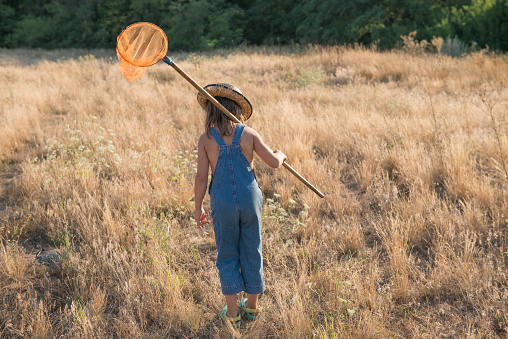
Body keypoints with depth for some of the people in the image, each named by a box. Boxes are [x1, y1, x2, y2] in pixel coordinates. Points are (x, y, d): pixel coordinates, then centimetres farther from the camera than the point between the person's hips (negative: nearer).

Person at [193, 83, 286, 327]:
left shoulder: (206, 139, -5)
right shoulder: (248, 134, -2)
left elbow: (201, 177, -6)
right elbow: (274, 162, -1)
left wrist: (198, 208, 6)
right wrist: (281, 154, 23)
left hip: (223, 204, -1)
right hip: (249, 200, 1)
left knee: (227, 257, 13)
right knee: (251, 253, 16)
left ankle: (232, 313, 17)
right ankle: (252, 306, 30)